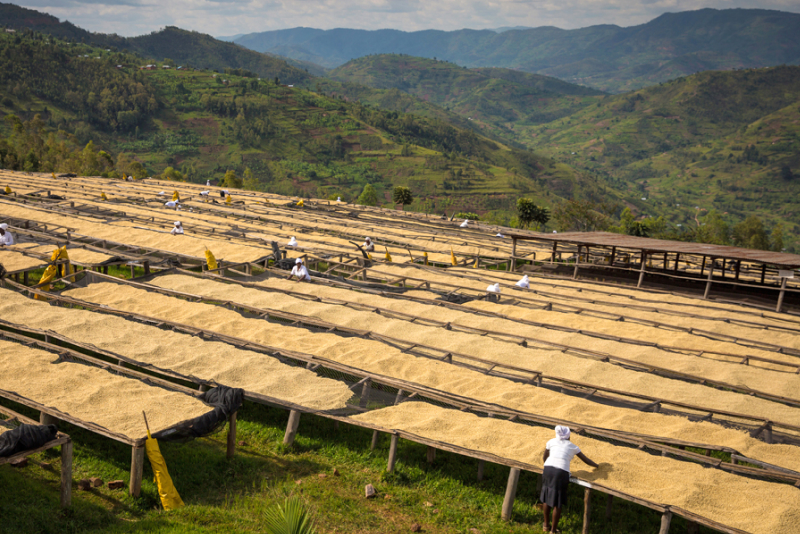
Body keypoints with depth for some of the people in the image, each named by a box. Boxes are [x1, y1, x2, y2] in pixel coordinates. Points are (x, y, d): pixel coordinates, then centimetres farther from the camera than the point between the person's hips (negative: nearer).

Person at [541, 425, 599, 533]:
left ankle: (546, 525, 32)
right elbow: (586, 460, 29)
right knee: (558, 503, 9)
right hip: (562, 472, -2)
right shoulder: (573, 447, 18)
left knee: (546, 498, 19)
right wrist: (597, 466, 45)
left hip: (548, 468, 2)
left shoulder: (552, 442, 19)